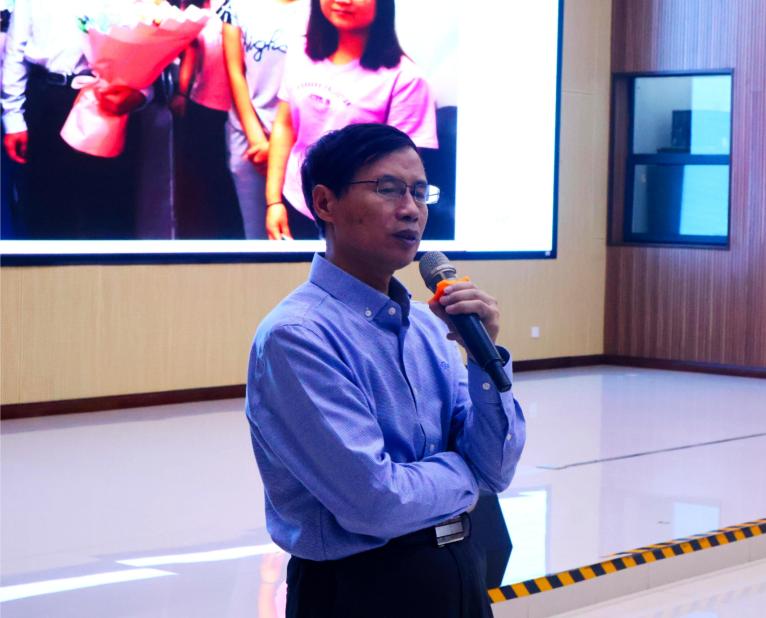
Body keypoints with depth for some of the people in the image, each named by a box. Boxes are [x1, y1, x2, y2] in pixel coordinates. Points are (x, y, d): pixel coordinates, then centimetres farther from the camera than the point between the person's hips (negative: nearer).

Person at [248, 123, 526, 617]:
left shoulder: (429, 327, 3)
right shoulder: (295, 336, -19)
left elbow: (495, 471, 0)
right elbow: (376, 503, -24)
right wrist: (459, 470, -6)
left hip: (462, 574, 7)